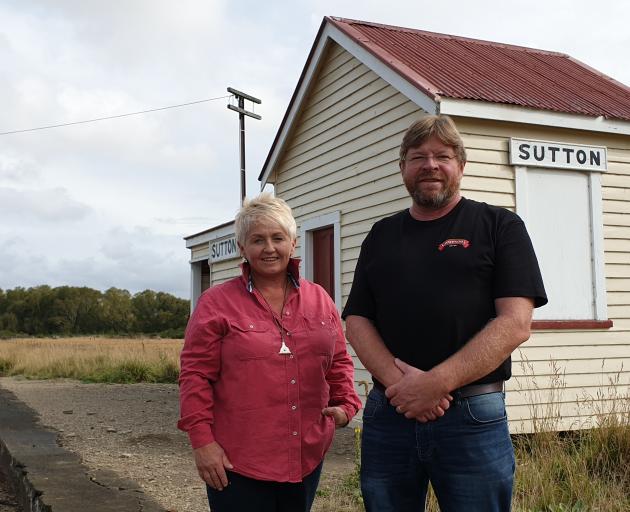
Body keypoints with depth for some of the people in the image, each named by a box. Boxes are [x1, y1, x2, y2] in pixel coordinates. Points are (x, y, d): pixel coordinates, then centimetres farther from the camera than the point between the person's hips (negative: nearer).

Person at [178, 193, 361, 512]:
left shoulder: (319, 299, 9)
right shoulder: (216, 303, -3)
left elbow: (339, 361, 16)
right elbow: (196, 374, -5)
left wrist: (346, 402, 0)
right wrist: (201, 439, -10)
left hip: (307, 458, 4)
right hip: (237, 461, -4)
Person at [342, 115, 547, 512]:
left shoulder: (500, 226, 2)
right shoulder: (381, 236, 14)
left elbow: (515, 323, -8)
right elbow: (357, 322, 6)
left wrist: (436, 383, -17)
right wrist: (398, 381, -12)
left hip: (473, 418, -3)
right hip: (388, 414, 4)